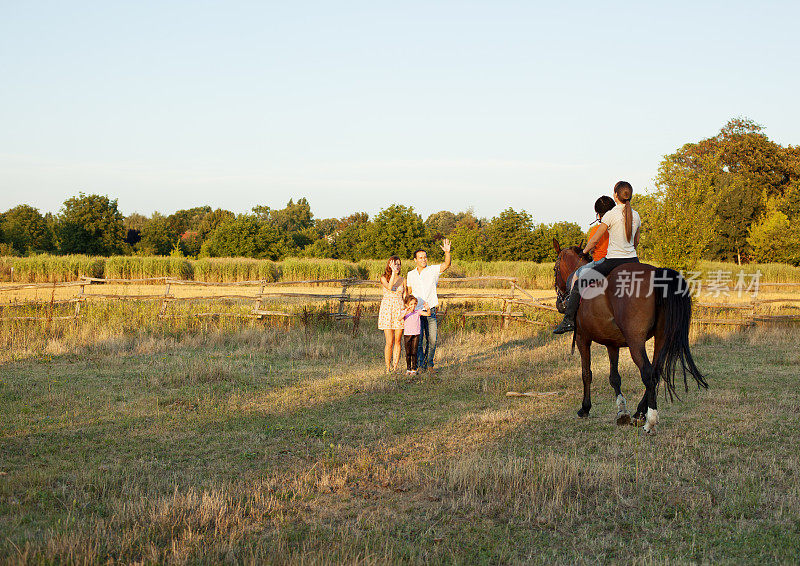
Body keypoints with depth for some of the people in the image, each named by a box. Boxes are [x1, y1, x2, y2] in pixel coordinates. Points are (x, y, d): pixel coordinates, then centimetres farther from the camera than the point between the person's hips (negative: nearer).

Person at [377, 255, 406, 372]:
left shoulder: (403, 280, 9)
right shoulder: (384, 278, 0)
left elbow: (405, 297, 9)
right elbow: (389, 287, -20)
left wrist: (404, 312, -2)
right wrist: (393, 272, -22)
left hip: (400, 311, 3)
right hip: (387, 310, -3)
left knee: (398, 341, 2)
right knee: (389, 342, -5)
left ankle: (395, 367, 9)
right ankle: (388, 368, 4)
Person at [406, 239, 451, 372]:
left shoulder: (433, 270, 1)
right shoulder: (411, 274, 8)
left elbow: (446, 264, -14)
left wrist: (447, 252, -31)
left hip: (430, 311, 0)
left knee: (432, 340, 0)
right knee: (419, 340, -2)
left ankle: (429, 363, 17)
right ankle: (420, 365, 6)